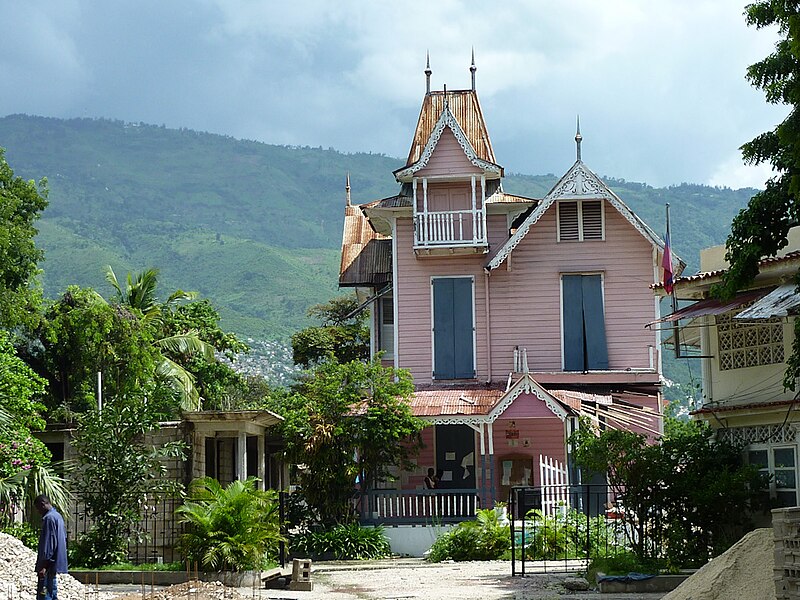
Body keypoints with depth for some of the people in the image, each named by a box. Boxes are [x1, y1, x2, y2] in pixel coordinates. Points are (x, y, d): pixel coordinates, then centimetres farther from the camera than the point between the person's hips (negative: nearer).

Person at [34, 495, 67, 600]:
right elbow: (64, 538, 22)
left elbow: (48, 543, -20)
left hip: (49, 564, -10)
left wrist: (43, 565, -21)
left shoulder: (49, 518, -14)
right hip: (56, 562, 11)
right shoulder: (58, 516, 16)